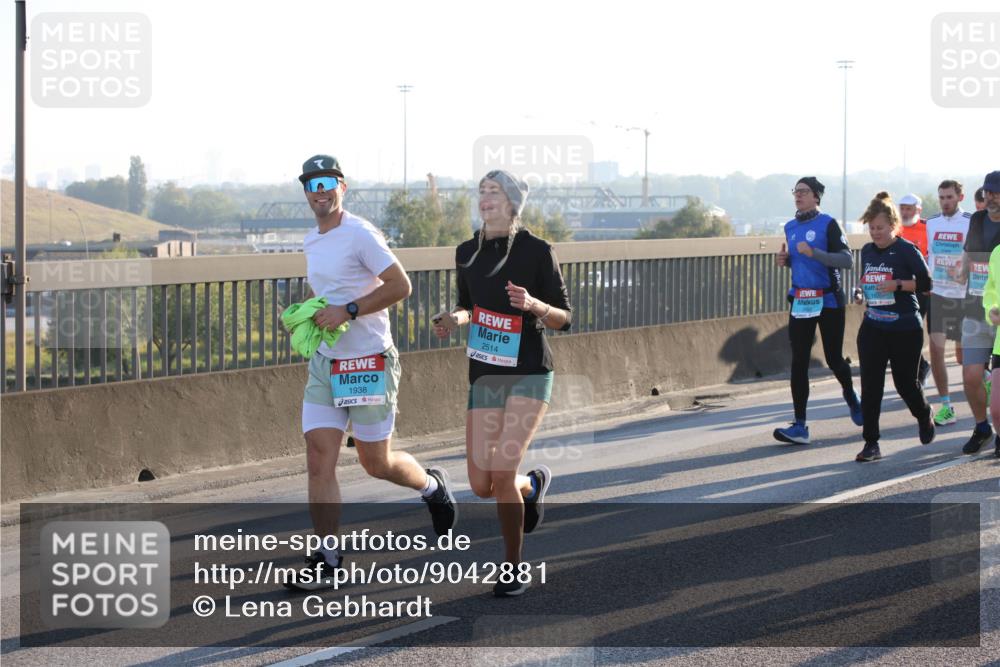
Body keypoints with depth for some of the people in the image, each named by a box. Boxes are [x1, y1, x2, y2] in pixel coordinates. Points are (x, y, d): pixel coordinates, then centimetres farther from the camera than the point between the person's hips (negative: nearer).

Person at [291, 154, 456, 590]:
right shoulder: (311, 242, 12)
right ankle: (327, 561, 2)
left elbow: (400, 286, -17)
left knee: (376, 463, 5)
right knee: (319, 463, -3)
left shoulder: (360, 235, -13)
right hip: (325, 362, 7)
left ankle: (433, 487, 36)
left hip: (368, 362, -7)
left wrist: (347, 311, -21)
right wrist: (304, 317, 9)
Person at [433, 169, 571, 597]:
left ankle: (513, 568, 1)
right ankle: (534, 484, 36)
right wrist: (455, 319, -5)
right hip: (485, 375, 5)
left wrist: (532, 304, -25)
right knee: (481, 486, 0)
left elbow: (563, 320, -5)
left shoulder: (537, 251, -9)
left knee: (502, 473, -18)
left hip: (529, 374, -5)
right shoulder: (467, 253, 4)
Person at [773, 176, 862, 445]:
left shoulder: (827, 224, -9)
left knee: (834, 359, 6)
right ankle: (799, 425, -5)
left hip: (828, 300, -5)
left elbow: (847, 260, -17)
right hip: (800, 300, 5)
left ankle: (851, 396, 39)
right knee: (798, 362, -3)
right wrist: (786, 260, 4)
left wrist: (813, 252, -26)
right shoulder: (791, 227, 11)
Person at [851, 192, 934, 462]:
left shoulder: (907, 250, -9)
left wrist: (898, 284, -22)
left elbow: (926, 283, -10)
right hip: (873, 327, 4)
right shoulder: (867, 251, 9)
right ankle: (871, 443, -2)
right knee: (870, 386, -5)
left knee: (905, 382, 6)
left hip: (905, 329, -4)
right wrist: (860, 292, 3)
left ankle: (924, 417, 39)